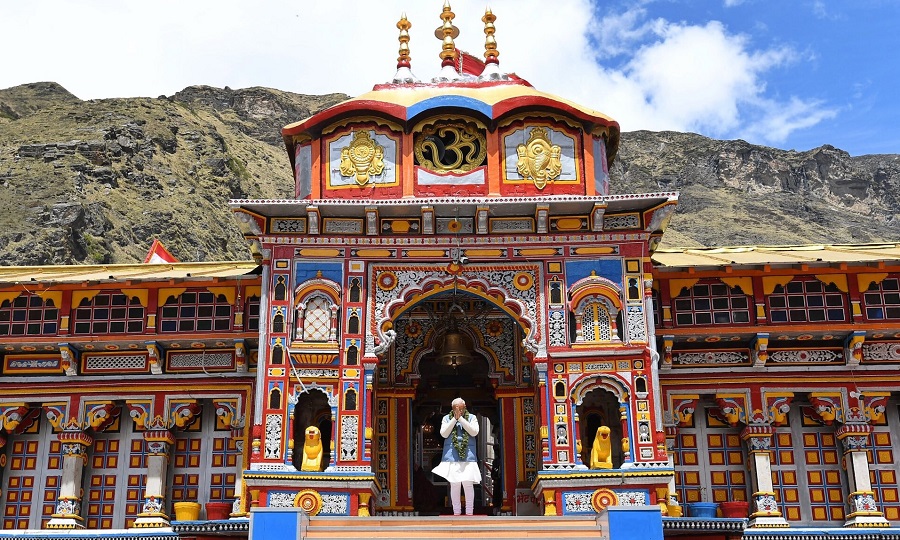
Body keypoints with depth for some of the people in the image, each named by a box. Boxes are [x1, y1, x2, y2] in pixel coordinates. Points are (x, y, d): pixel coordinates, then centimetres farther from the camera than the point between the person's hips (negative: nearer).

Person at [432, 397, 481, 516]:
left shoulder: (472, 417, 7)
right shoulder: (446, 418, 9)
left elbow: (474, 432, -8)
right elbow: (444, 434, -3)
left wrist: (461, 418, -10)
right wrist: (455, 418, -7)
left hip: (468, 456, -1)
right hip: (452, 456, 1)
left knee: (468, 483, -7)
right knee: (454, 485, 0)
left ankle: (469, 512, 3)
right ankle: (456, 512, 12)